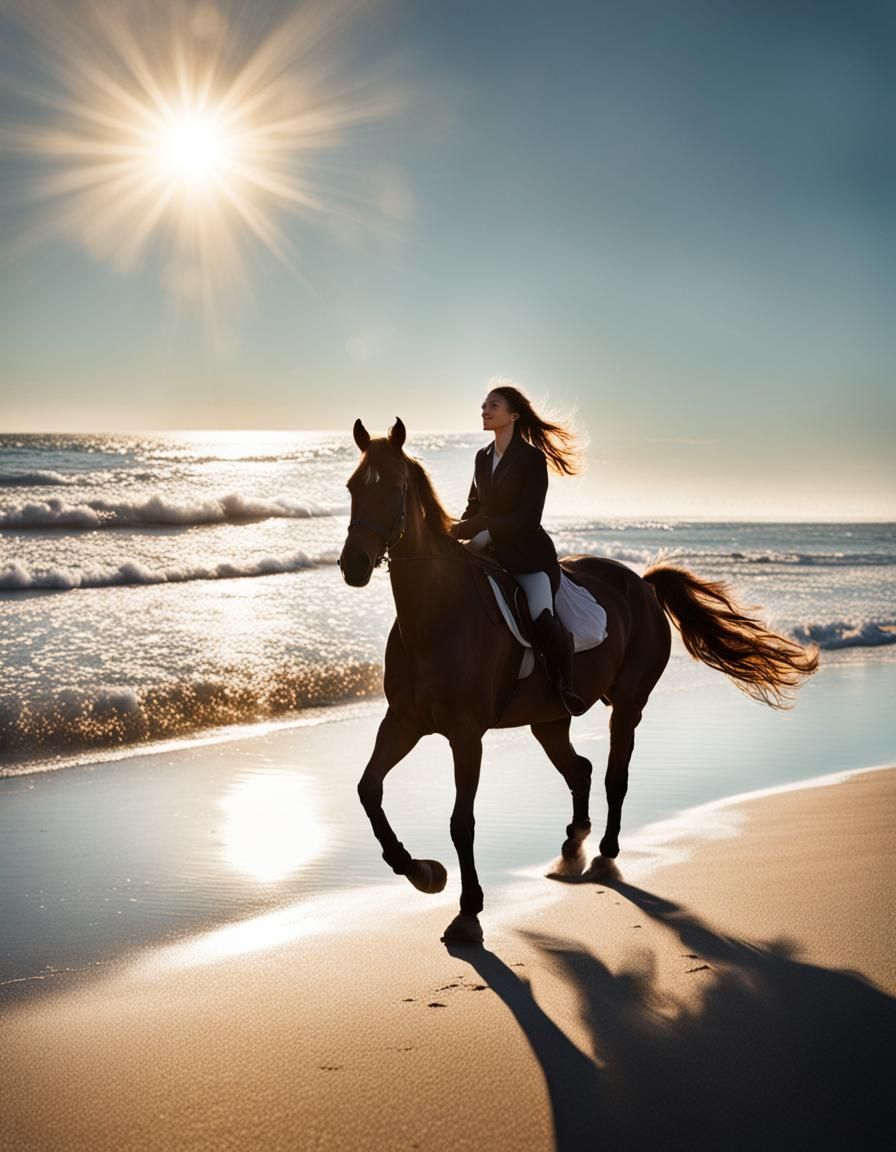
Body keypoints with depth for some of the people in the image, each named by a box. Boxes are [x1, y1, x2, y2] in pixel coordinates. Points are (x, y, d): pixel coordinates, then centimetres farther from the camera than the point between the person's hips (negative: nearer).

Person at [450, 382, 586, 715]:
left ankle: (566, 687, -14)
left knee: (542, 618, -29)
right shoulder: (483, 457, 13)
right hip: (490, 551, 7)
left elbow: (528, 518, -15)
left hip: (528, 553, -7)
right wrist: (461, 529, -1)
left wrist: (484, 530, -20)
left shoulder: (532, 458, -8)